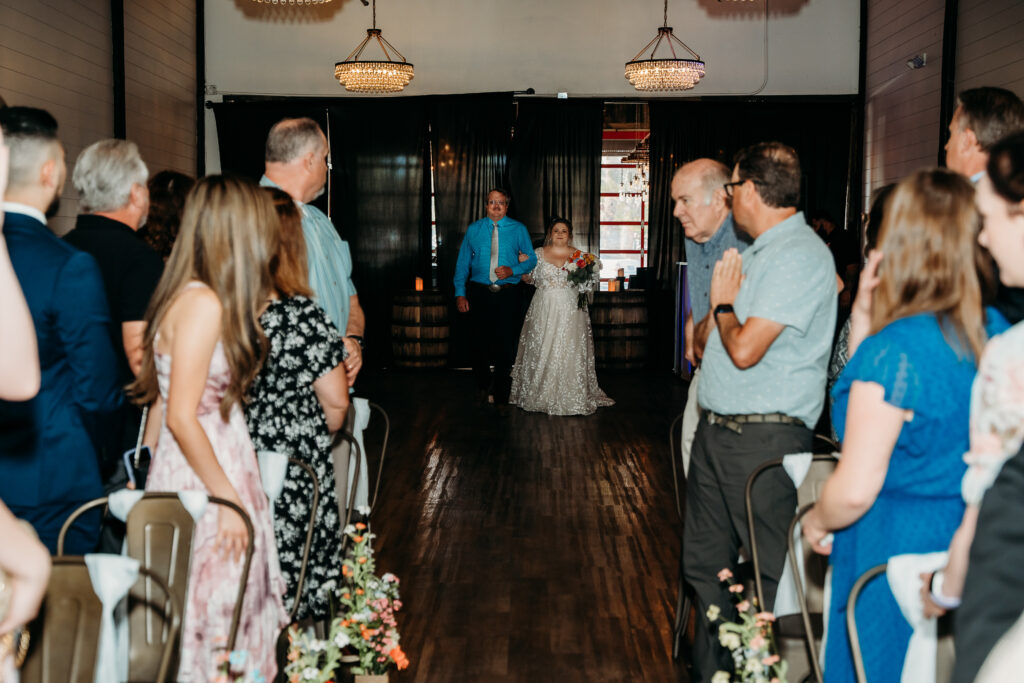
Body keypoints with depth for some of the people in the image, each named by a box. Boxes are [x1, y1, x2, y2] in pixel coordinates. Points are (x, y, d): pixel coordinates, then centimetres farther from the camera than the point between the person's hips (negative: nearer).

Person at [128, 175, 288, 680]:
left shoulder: (189, 296, 8)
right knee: (211, 609, 2)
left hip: (215, 464, 9)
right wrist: (228, 498, -17)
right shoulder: (204, 304, -20)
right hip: (204, 478, -9)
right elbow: (182, 418, -22)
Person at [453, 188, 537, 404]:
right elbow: (462, 262, 9)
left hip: (508, 294, -1)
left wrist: (513, 270, -12)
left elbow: (532, 259, 6)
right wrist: (460, 293, 0)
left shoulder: (518, 229, 5)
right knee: (480, 343, 6)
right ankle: (483, 385, 29)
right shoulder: (474, 229, 9)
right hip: (479, 293, 1)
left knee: (506, 344, 1)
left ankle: (501, 396, 14)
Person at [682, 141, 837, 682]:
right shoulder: (759, 252, 15)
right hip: (716, 430, 10)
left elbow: (745, 349, -20)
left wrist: (722, 304, -5)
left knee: (769, 574, 1)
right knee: (706, 564, 15)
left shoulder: (799, 257, -15)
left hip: (763, 440, -10)